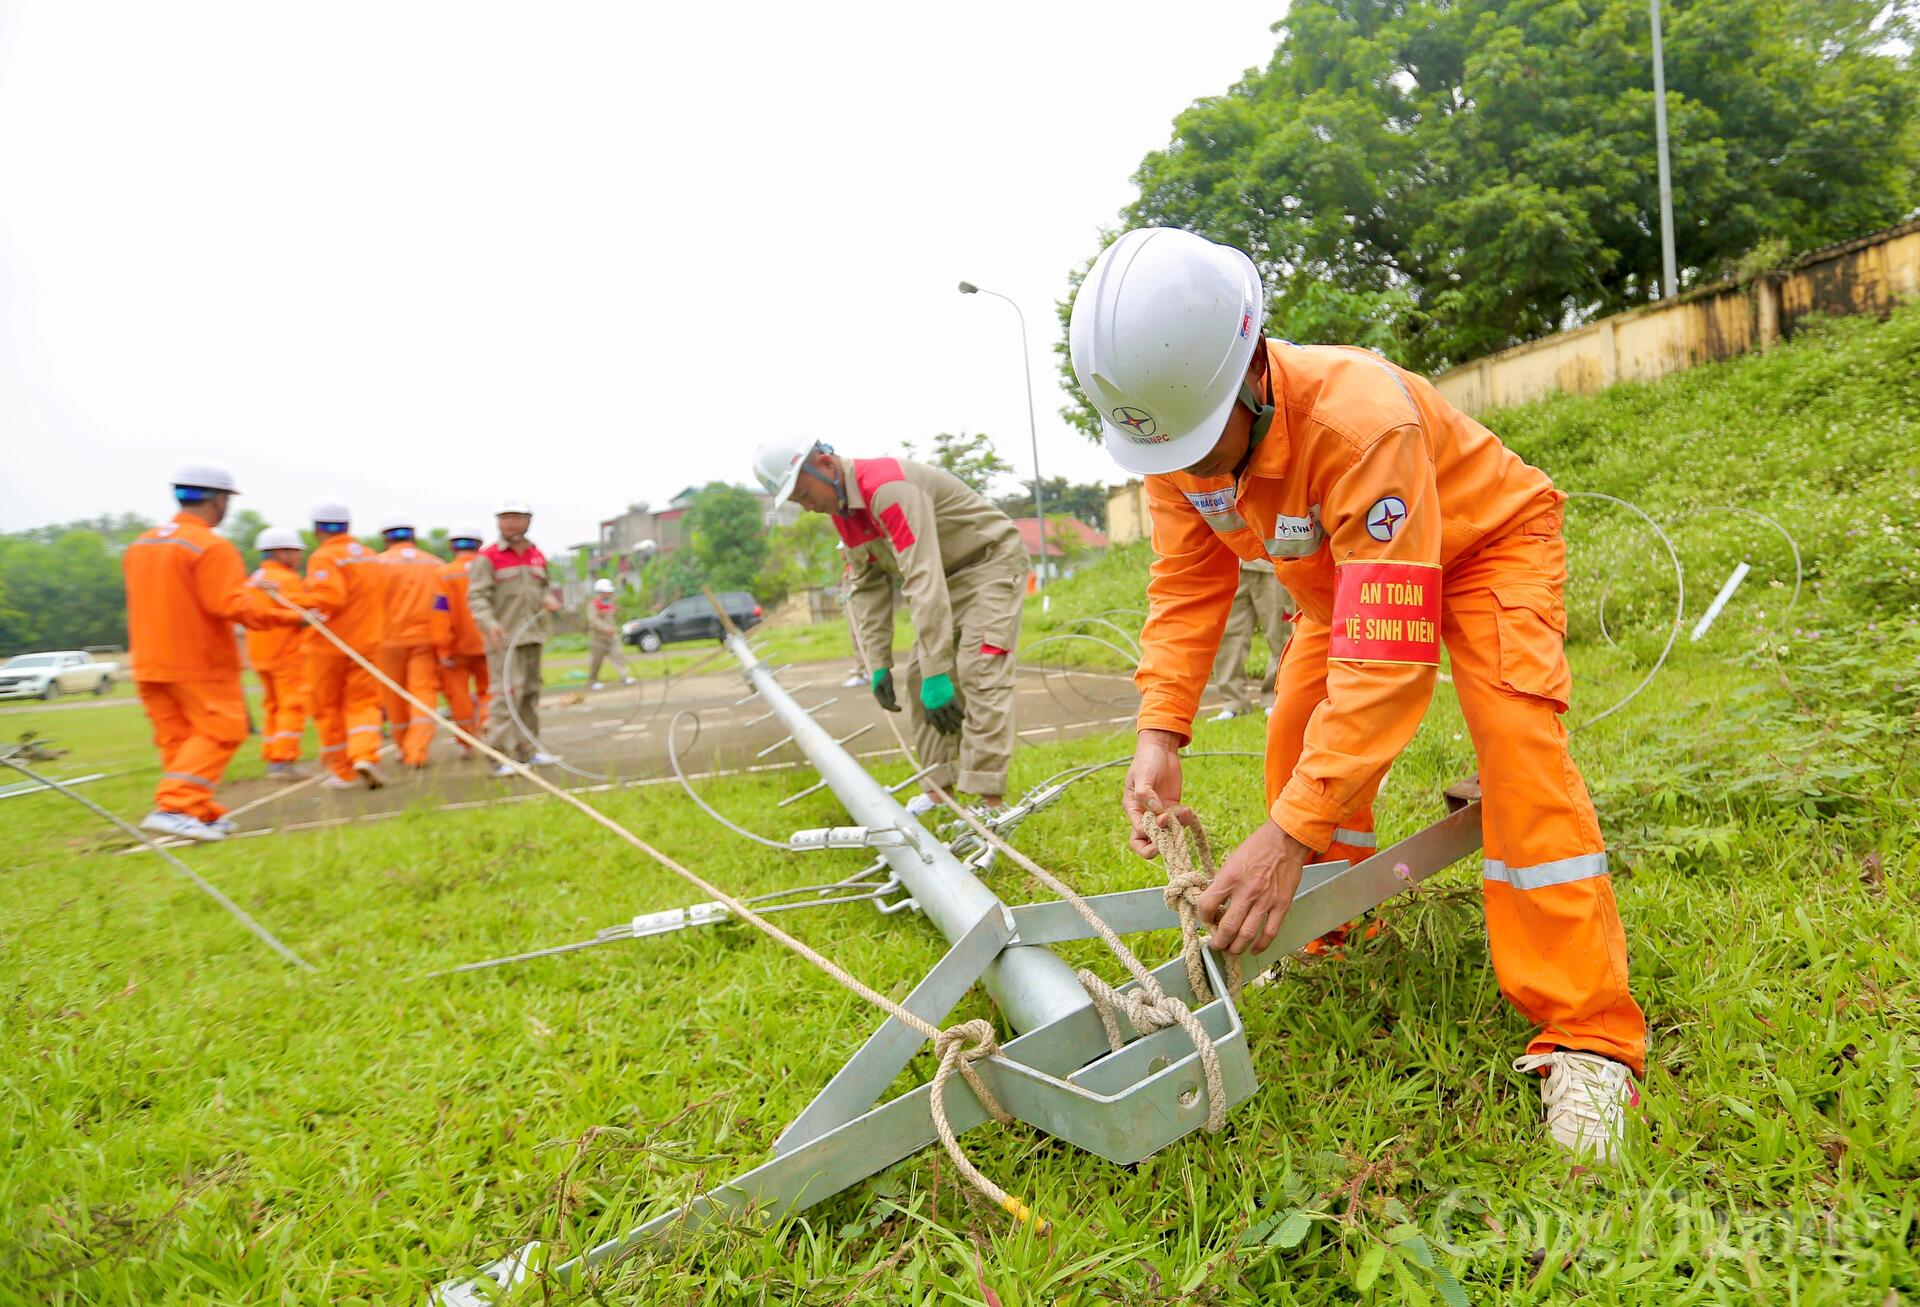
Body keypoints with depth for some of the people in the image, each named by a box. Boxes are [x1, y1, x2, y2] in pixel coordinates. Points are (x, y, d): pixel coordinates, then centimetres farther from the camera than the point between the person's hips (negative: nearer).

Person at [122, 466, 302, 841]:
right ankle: (174, 807, -13)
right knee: (220, 732, -2)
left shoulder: (140, 545, 12)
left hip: (150, 662, 8)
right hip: (201, 662, -8)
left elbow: (167, 603, 15)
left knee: (175, 737, 10)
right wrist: (291, 615, -14)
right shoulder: (212, 547, -15)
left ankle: (203, 815, 16)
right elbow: (231, 606, -20)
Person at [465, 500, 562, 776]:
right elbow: (477, 597, -12)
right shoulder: (487, 558, -6)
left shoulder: (537, 556, 13)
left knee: (530, 692, 12)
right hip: (503, 637, -7)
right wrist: (490, 624, -28)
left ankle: (527, 750, 22)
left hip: (532, 634, 7)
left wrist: (549, 598, 1)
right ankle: (502, 756, -11)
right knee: (507, 693, -13)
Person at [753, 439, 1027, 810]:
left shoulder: (887, 487, -30)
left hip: (992, 561, -9)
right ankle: (940, 789, 10)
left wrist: (936, 674, -38)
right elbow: (868, 587, 4)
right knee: (918, 678, 4)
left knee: (979, 674, -19)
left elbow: (924, 581, -36)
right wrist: (878, 665, -2)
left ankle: (989, 800, -19)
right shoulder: (843, 509, 0)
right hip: (949, 575, 9)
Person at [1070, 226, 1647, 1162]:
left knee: (1516, 741, -25)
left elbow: (1386, 653, -46)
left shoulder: (1362, 419, -44)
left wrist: (1288, 837, -51)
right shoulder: (1175, 430, -23)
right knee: (1298, 740, -3)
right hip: (1340, 566, 6)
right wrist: (1159, 734, -30)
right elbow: (1186, 589, -15)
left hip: (1485, 540, -6)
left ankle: (1587, 1036, -18)